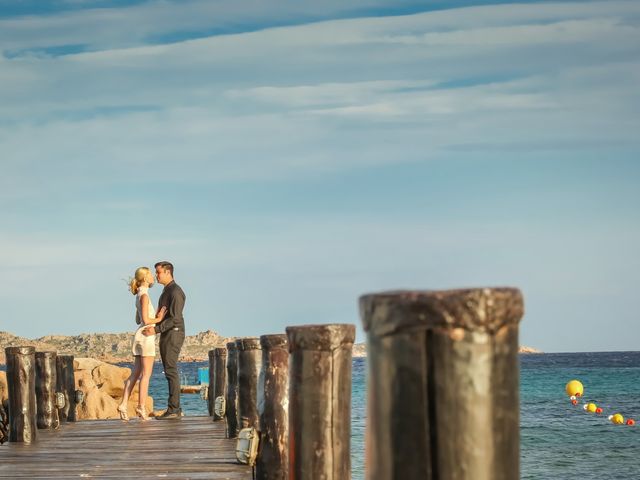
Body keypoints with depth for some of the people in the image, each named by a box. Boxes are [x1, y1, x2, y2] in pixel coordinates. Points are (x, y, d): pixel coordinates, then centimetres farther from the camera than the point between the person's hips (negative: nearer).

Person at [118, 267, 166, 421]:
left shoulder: (140, 296, 16)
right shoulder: (144, 295, -12)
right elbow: (145, 320, -18)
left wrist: (156, 316, 15)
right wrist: (158, 319, -3)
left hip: (139, 337, 9)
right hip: (146, 337, -9)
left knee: (135, 374, 7)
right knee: (146, 374, -5)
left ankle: (123, 404, 3)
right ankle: (141, 407, -5)